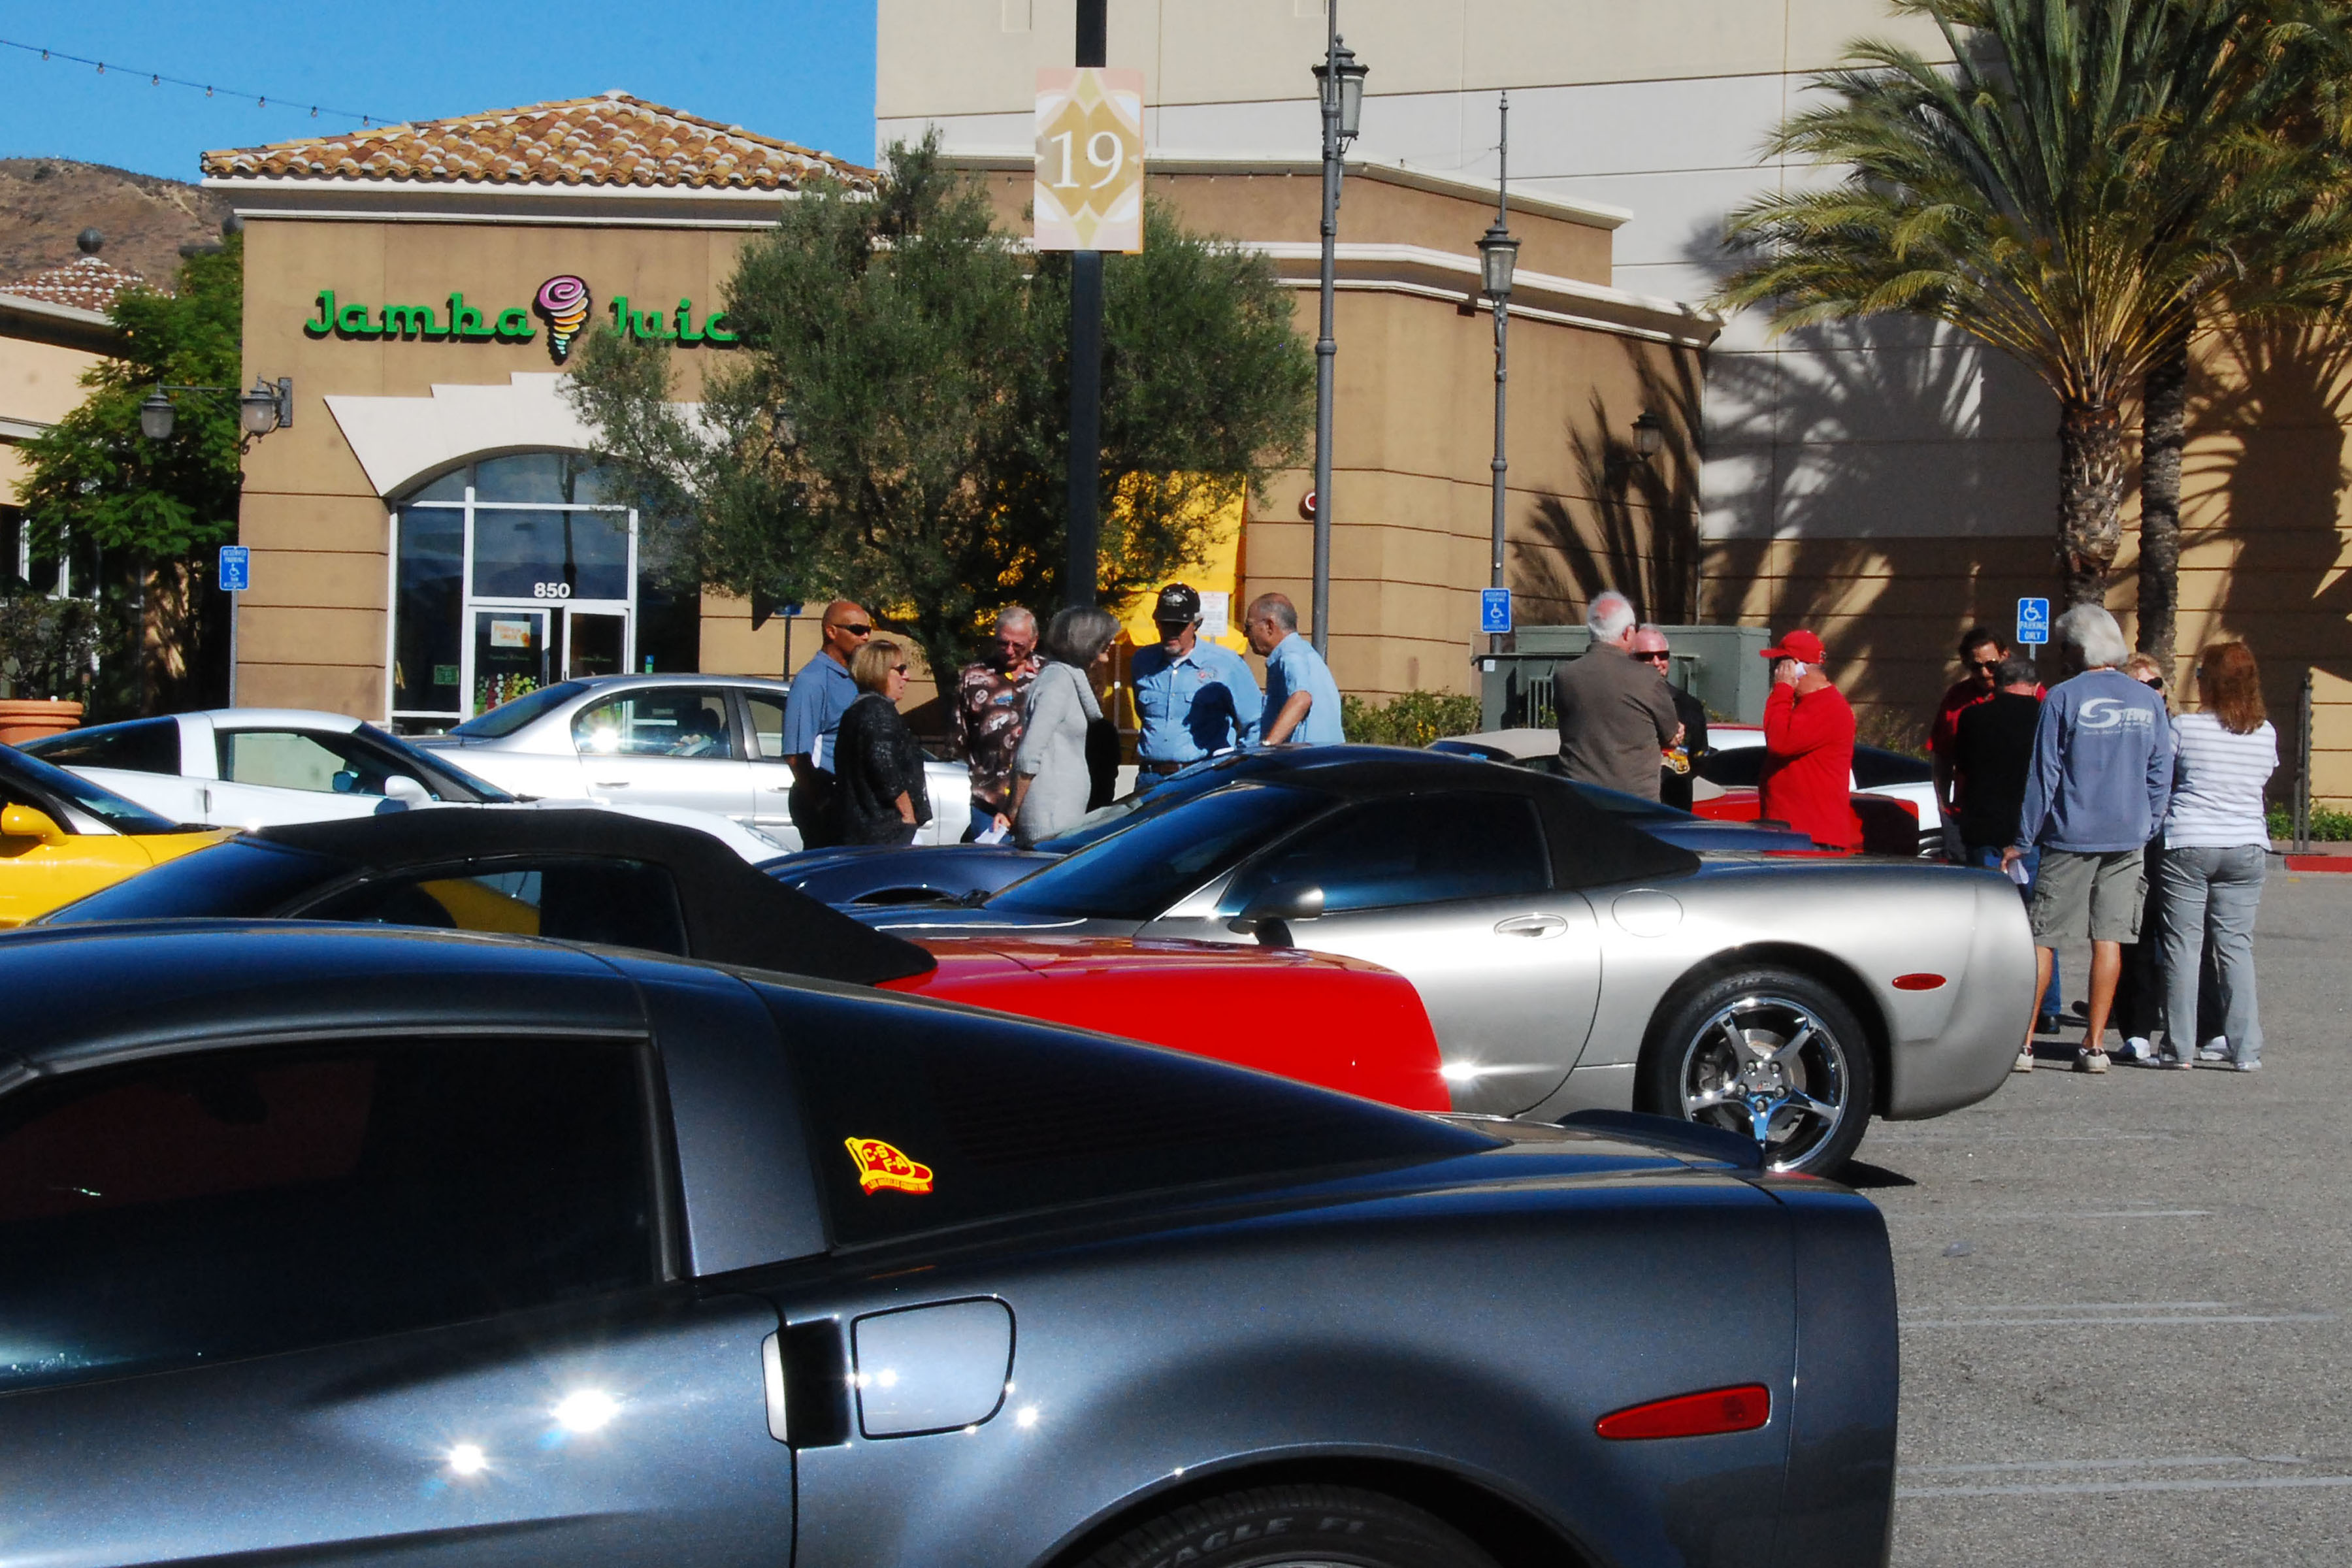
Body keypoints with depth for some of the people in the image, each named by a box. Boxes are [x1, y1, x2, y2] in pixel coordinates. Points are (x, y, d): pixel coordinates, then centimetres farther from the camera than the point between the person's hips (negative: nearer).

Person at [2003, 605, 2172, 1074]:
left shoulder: (2063, 698, -7)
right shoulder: (2149, 701, 5)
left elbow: (2043, 775, -6)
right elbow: (2161, 776, 9)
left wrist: (2023, 841, 0)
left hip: (2071, 838, -3)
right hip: (2128, 840, 4)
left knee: (2042, 938, 2)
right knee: (2109, 938, 5)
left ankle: (2023, 1043, 0)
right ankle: (2095, 1045, 5)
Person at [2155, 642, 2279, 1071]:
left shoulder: (2186, 728, -8)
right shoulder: (2266, 734, 2)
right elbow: (2263, 777, 14)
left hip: (2187, 845, -3)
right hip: (2247, 847, 3)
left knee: (2182, 944, 3)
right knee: (2236, 945, 7)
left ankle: (2180, 1048, 4)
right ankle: (2245, 1049, 4)